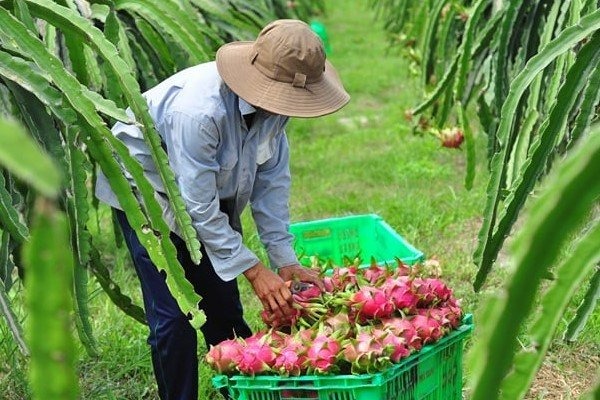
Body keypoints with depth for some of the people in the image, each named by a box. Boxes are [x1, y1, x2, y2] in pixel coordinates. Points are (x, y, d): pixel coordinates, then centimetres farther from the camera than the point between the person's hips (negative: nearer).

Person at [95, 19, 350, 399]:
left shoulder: (274, 100, -18)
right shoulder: (198, 110, -39)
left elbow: (272, 179, -8)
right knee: (173, 314, -11)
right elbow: (199, 208, -32)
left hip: (213, 188, 6)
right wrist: (255, 270, -27)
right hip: (146, 185, -6)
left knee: (223, 307, 8)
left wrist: (285, 260, -10)